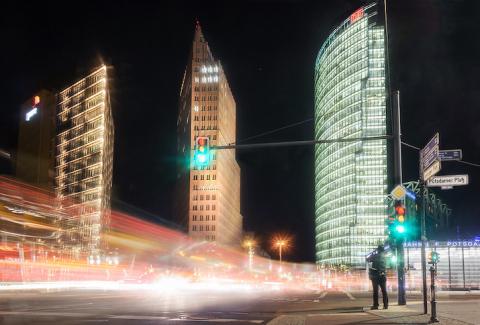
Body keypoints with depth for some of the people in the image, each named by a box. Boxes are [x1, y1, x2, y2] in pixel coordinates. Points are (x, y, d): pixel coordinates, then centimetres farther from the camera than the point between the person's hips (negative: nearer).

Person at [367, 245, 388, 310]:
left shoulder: (375, 256, -7)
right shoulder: (384, 256, 5)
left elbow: (367, 259, 4)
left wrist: (372, 255, 17)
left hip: (375, 275, -4)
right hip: (383, 275, 4)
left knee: (375, 291, -1)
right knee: (384, 291, 6)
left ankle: (375, 305, -4)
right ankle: (386, 305, 3)